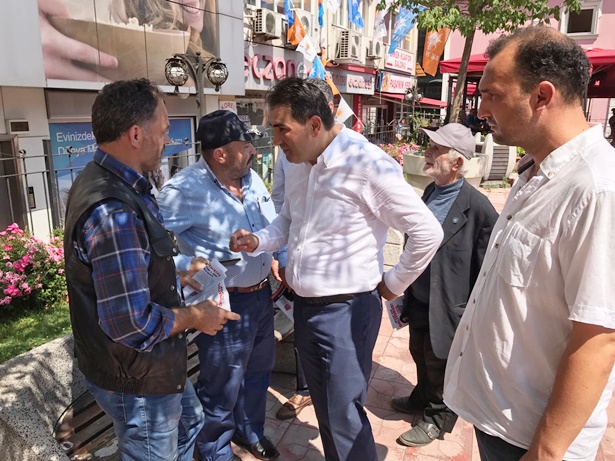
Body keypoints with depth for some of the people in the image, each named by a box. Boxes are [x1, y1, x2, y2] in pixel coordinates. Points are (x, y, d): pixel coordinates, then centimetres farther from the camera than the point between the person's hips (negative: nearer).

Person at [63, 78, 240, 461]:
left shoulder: (108, 184, 1)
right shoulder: (113, 211, -33)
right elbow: (133, 323, -34)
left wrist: (177, 278, 8)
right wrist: (195, 317, -18)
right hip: (136, 378, -9)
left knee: (189, 422, 31)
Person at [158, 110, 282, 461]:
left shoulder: (252, 177, 2)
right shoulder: (186, 189, -21)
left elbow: (274, 226, 13)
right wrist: (191, 268, -27)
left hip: (262, 295, 8)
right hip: (224, 304, -7)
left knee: (258, 372, 26)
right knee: (222, 386, 12)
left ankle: (250, 429, 53)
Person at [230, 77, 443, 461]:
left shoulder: (367, 165, -21)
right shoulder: (299, 164, 4)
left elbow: (428, 233, -16)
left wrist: (393, 284, -7)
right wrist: (258, 241, -1)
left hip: (346, 310, -7)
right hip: (304, 305, 8)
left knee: (345, 417, 6)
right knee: (324, 407, 23)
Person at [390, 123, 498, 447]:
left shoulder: (477, 207, -23)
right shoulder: (430, 192, 1)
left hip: (446, 308, -7)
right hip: (418, 301, 7)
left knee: (440, 367, 15)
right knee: (421, 357, 26)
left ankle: (437, 419, 39)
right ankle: (422, 399, 52)